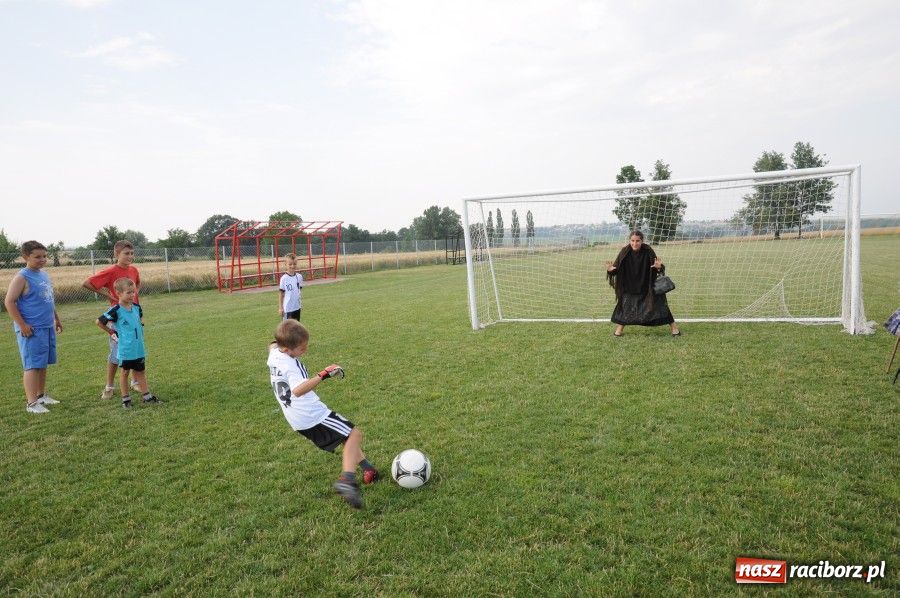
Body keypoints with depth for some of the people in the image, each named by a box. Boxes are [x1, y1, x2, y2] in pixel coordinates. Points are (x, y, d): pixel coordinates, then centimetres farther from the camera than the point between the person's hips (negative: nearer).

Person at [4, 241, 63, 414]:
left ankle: (41, 395, 27)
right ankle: (31, 403, 0)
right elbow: (9, 302, -15)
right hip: (32, 330, -8)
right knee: (33, 365, -5)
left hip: (48, 327, 8)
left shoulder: (44, 275, 13)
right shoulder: (22, 277, -11)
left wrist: (57, 319, 24)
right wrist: (22, 325, -17)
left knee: (43, 364, 15)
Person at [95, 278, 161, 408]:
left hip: (139, 348, 5)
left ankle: (147, 396, 19)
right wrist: (111, 332, -3)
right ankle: (125, 399, 20)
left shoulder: (136, 307, 3)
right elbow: (99, 321, -11)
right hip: (125, 349, -5)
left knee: (141, 372, 13)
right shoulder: (116, 310, -15)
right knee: (125, 372, 9)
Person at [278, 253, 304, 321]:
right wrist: (280, 307, -7)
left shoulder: (299, 276, 0)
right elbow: (281, 293, -8)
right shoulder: (284, 278, -12)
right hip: (287, 308, -5)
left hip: (297, 307, 5)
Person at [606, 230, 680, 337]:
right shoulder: (625, 252, -16)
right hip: (629, 287, 1)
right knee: (625, 305, 2)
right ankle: (620, 328, 21)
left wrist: (659, 267, -38)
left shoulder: (648, 251, -19)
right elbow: (616, 268, -13)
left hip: (648, 286, -1)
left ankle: (674, 327, 15)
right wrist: (610, 270, -35)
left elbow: (658, 268, -15)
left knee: (659, 304, 1)